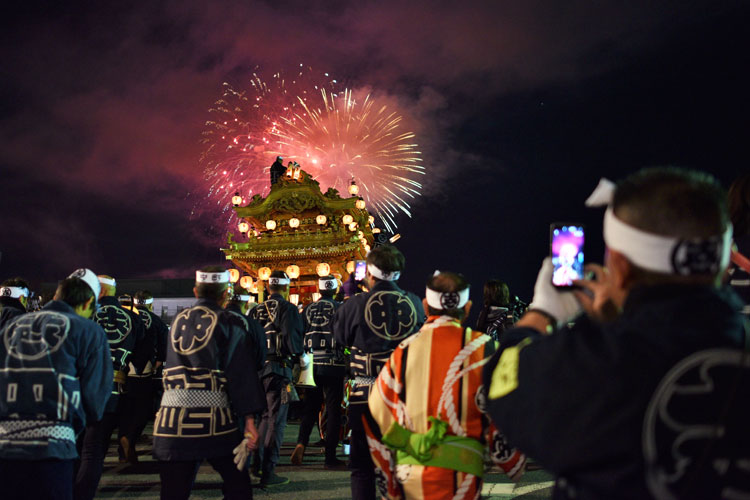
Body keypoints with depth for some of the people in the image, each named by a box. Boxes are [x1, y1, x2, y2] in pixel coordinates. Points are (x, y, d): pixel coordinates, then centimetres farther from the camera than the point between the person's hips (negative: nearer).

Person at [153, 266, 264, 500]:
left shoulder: (178, 321, 13)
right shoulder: (227, 323, -1)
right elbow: (241, 373, -6)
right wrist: (249, 419, -8)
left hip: (172, 418, 4)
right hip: (214, 419, -4)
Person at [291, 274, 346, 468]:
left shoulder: (309, 310, 6)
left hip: (311, 365, 3)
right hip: (334, 365, -3)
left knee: (310, 408, 14)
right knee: (333, 410, 3)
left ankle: (301, 442, -8)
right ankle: (330, 457, 4)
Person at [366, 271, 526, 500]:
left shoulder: (404, 350, 4)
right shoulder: (481, 348, -3)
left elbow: (377, 415, 7)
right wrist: (514, 464, 13)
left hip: (410, 470, 3)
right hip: (459, 472, -3)